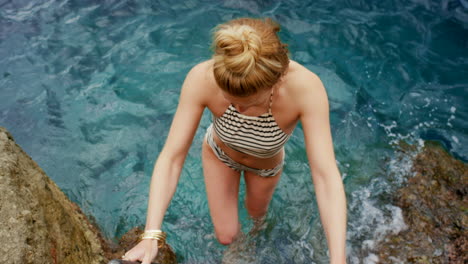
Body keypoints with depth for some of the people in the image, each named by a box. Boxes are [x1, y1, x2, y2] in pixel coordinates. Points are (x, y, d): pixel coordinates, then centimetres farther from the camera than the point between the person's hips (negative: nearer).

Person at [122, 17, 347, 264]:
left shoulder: (305, 88, -42)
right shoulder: (202, 79, -40)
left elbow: (326, 177, -42)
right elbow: (171, 158, -35)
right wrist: (151, 236, -42)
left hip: (265, 164, 1)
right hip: (219, 154, 0)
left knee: (256, 211, 31)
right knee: (226, 236, 14)